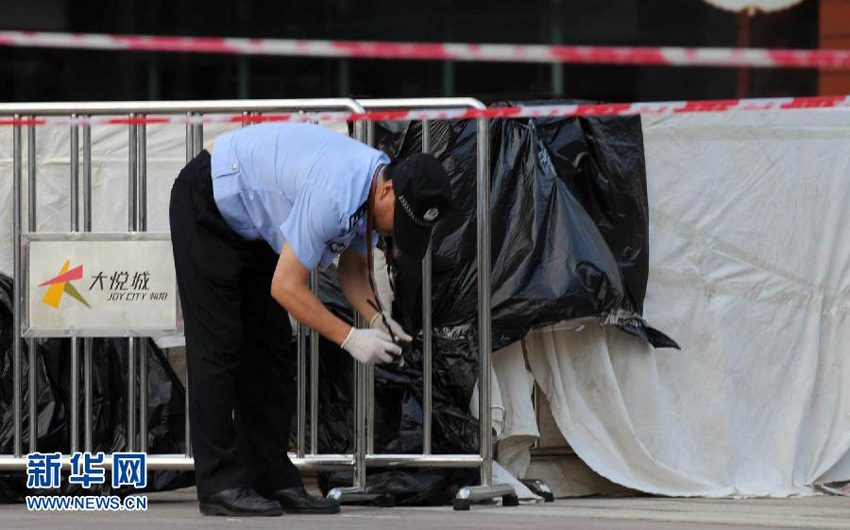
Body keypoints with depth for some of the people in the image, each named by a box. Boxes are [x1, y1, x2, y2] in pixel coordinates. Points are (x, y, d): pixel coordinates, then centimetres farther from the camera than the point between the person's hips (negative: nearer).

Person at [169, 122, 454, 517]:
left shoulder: (374, 190, -7)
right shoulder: (334, 197, -35)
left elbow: (353, 269, 7)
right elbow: (286, 287, -29)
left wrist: (375, 318, -12)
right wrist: (350, 339, -26)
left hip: (251, 224, 10)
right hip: (206, 205, -9)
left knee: (271, 348, 5)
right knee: (218, 348, -11)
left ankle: (273, 480, 7)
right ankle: (220, 484, -10)